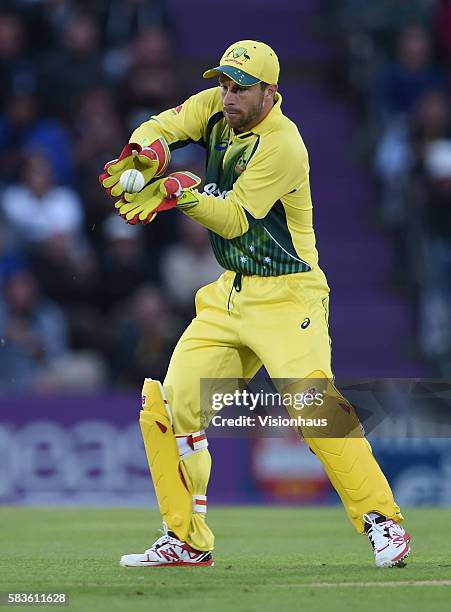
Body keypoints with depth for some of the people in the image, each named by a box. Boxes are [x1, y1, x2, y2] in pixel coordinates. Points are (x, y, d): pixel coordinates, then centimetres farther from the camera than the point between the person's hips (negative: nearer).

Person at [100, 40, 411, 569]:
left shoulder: (281, 144, -18)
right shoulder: (215, 107, 4)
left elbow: (234, 221, -19)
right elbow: (164, 126, -5)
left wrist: (178, 191, -32)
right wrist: (147, 153, -27)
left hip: (287, 296, -8)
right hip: (230, 295, 8)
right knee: (169, 405, 1)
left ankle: (383, 523, -19)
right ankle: (186, 541, 11)